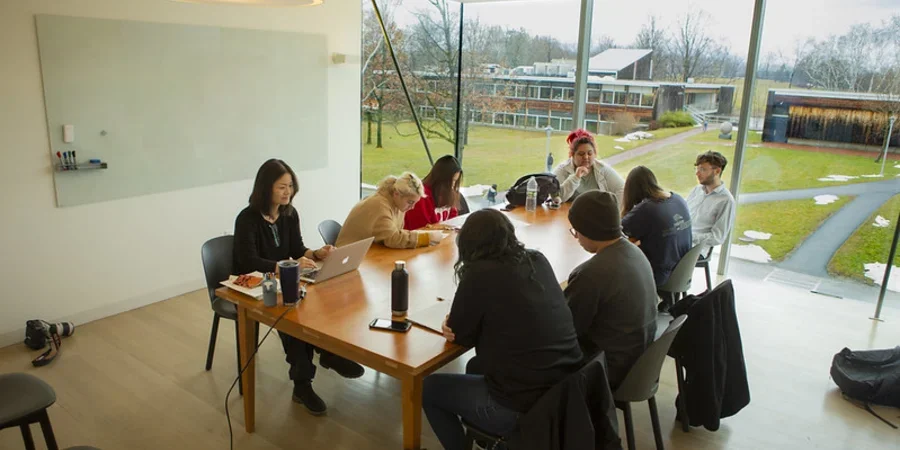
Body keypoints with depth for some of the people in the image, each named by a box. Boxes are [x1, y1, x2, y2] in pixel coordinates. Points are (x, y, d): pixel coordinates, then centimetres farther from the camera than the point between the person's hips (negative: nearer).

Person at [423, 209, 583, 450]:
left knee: (428, 388, 14)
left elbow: (459, 334, -6)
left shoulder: (480, 273, -17)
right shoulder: (538, 261, 3)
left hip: (523, 407, -7)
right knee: (476, 368, 31)